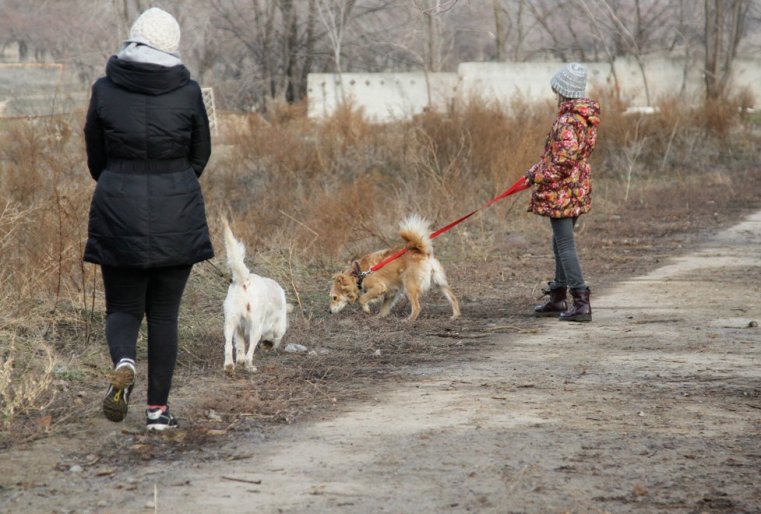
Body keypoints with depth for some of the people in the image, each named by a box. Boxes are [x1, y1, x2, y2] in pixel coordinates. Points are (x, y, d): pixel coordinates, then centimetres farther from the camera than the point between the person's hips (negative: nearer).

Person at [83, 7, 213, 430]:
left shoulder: (105, 91, -4)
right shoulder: (187, 92, -6)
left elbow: (95, 156, 5)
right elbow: (201, 155, 5)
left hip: (118, 214, 0)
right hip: (177, 217, 0)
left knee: (123, 308, 13)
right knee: (164, 313, 11)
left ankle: (124, 363, -18)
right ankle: (159, 408, 9)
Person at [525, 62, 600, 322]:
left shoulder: (568, 120, -20)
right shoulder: (586, 116, 11)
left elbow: (565, 158, -26)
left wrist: (539, 176, -13)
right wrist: (537, 170, 20)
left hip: (561, 191, -10)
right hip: (578, 190, 10)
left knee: (565, 245, -7)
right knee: (560, 243, 19)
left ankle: (581, 303, -10)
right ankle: (558, 298, 28)